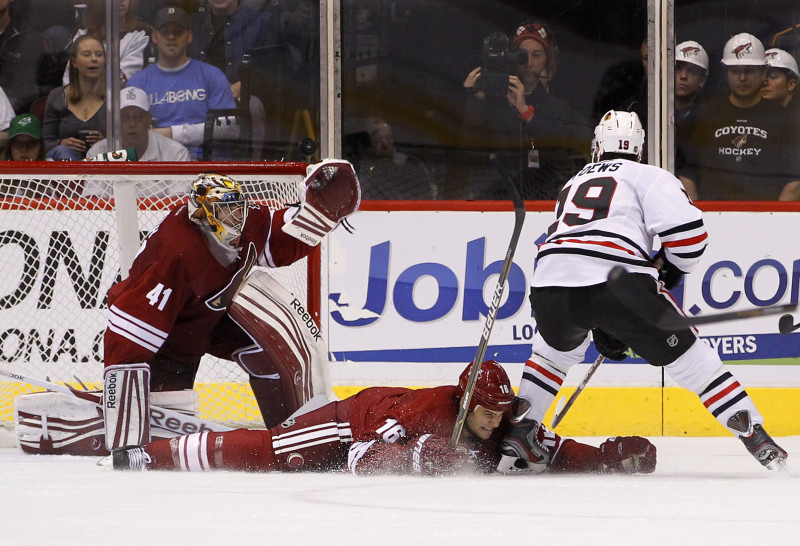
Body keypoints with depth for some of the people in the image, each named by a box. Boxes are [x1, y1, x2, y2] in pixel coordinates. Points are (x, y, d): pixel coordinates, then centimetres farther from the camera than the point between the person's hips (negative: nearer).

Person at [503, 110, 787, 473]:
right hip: (617, 283, -4)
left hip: (548, 285, 4)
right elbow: (687, 231, 0)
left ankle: (517, 431, 29)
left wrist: (602, 330, 39)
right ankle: (757, 440, 2)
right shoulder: (649, 177, 17)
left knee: (555, 350, 37)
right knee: (689, 359, 7)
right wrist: (669, 271, 20)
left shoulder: (574, 184, 35)